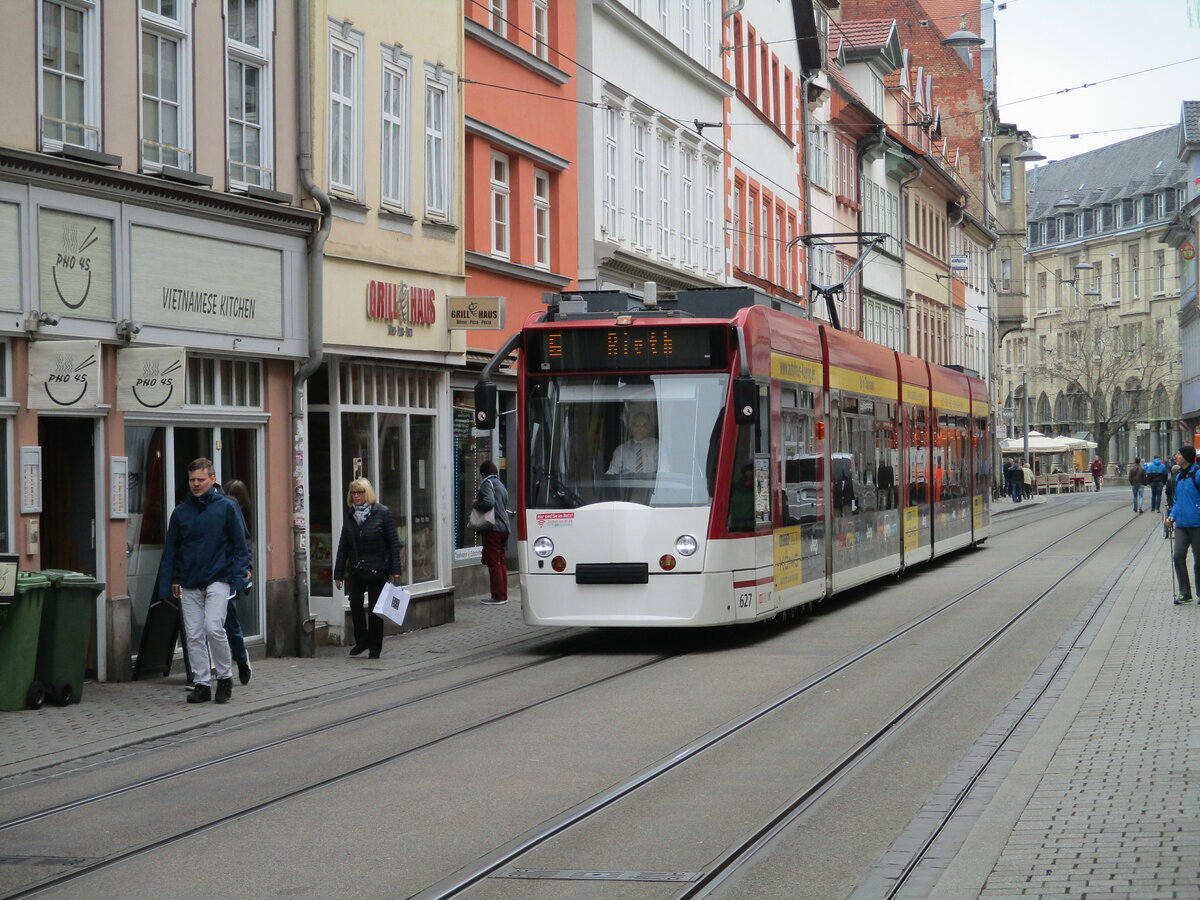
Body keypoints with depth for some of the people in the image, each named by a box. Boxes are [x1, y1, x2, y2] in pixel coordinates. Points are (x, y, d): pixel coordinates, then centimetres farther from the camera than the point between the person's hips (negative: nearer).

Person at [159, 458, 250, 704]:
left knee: (213, 627, -16)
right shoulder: (181, 512, 8)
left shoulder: (226, 507, -1)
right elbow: (171, 550, 13)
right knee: (194, 635, 3)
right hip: (189, 584, 4)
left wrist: (239, 575, -9)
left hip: (218, 580, -4)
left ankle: (225, 676, 3)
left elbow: (240, 544, 0)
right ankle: (202, 684, 12)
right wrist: (170, 582, 8)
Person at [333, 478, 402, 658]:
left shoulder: (382, 513, -4)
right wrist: (338, 573, 7)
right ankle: (361, 640, 17)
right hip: (356, 570, 4)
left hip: (377, 570, -4)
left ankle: (375, 648, 14)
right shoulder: (350, 517, 9)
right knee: (355, 605, -3)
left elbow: (393, 543, -5)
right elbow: (343, 546, 11)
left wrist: (395, 570, -10)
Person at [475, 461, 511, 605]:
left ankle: (497, 596, -9)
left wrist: (476, 504, -4)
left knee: (493, 562, -7)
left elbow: (488, 502, -22)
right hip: (504, 527, 9)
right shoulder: (501, 485, 21)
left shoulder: (487, 483, -7)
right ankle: (503, 595, 14)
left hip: (493, 528, -9)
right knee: (502, 562, 12)